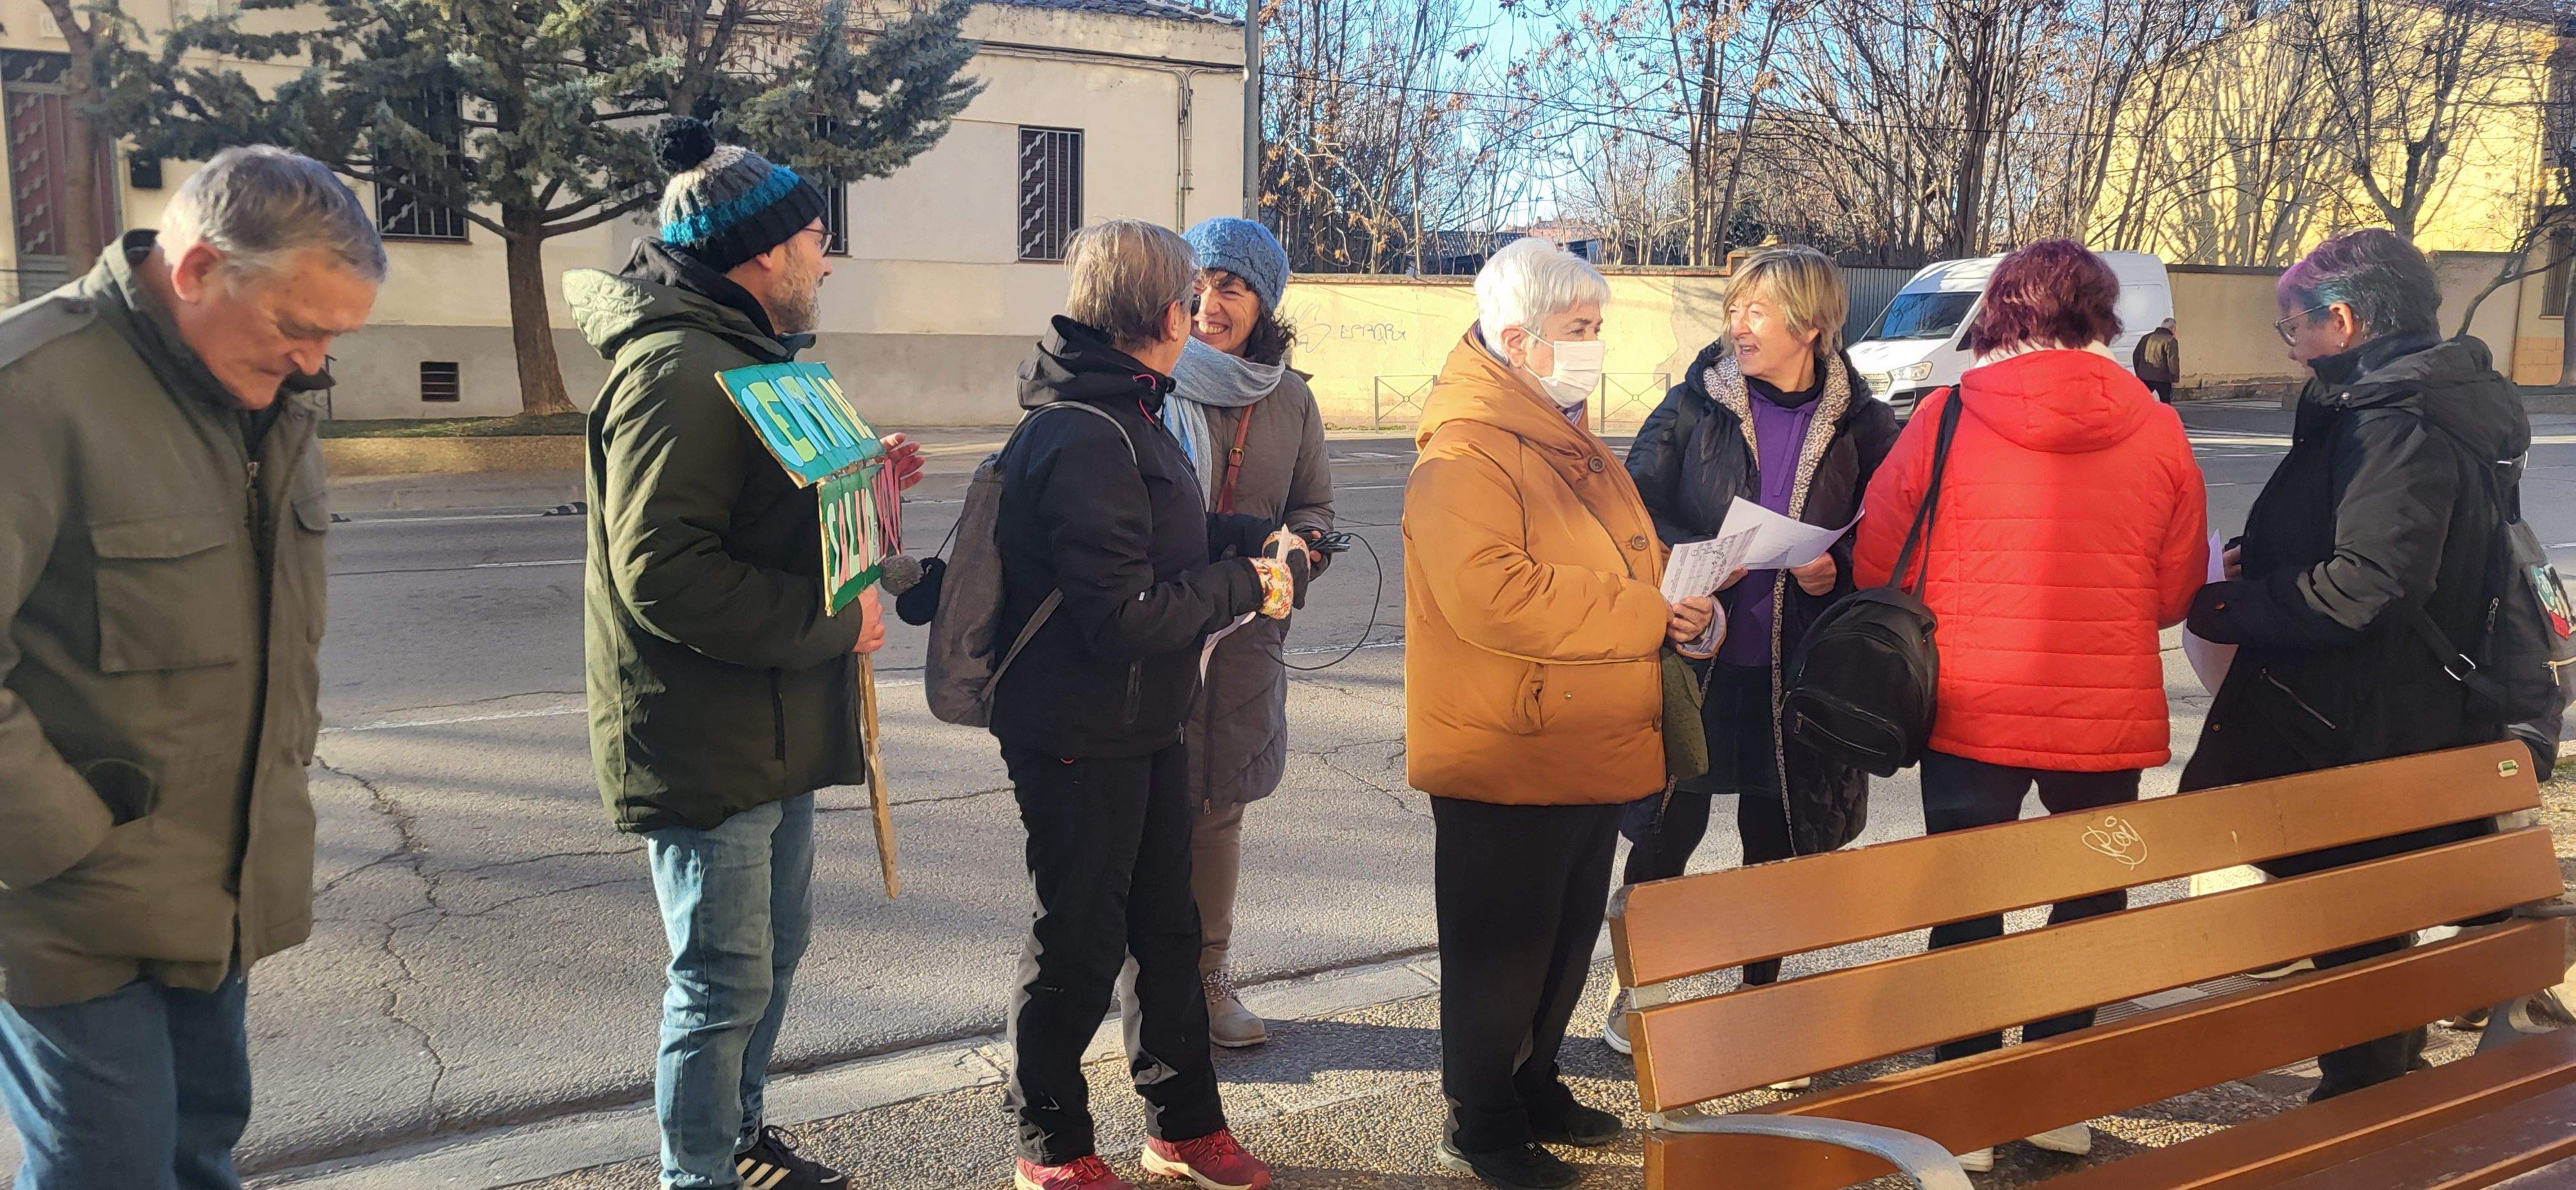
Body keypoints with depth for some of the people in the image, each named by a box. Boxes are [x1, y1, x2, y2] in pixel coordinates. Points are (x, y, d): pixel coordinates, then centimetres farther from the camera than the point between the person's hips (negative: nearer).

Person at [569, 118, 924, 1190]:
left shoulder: (741, 357, 16)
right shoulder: (679, 370, -20)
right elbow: (664, 573, -27)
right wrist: (833, 620, -21)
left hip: (772, 731, 11)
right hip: (706, 741, -11)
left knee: (774, 947, 22)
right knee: (726, 981, 0)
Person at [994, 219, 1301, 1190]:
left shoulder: (1130, 412, 10)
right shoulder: (1082, 440, -24)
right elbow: (1125, 617, -27)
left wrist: (1252, 539, 3)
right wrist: (1244, 585, -16)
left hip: (1146, 727, 10)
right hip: (1080, 738, -10)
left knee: (1167, 926, 19)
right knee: (1080, 945, 5)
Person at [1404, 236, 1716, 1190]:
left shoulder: (1571, 442, 15)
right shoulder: (1465, 451, -18)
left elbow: (1625, 557, 26)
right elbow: (1490, 595, -30)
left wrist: (1680, 597, 3)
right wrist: (1646, 613, -25)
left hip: (1592, 750, 9)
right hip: (1507, 759, -9)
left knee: (1570, 937, 20)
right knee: (1501, 947, 3)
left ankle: (1533, 1083, 37)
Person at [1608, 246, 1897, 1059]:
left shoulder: (1860, 423, -1)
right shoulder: (1696, 404, -2)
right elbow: (1636, 501, 0)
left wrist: (1839, 568, -14)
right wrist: (1691, 557, -17)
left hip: (1796, 668, 1)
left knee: (1777, 840, 12)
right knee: (1667, 830, 5)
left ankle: (1760, 993, 32)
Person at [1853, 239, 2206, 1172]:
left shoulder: (1945, 420, -11)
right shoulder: (2157, 432, -5)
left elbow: (1877, 564, -3)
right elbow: (2175, 590, 4)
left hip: (1971, 712, -1)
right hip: (2109, 718, 1)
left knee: (1967, 905, 12)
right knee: (2088, 906, 19)